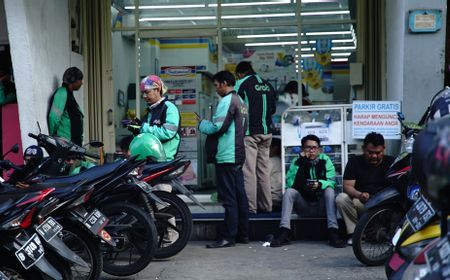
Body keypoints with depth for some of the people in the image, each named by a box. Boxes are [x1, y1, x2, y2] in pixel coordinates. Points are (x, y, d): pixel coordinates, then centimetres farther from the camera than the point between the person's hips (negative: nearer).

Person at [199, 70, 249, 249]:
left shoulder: (227, 101, -11)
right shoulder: (240, 101, 17)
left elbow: (217, 127, -18)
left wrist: (202, 124, 1)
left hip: (226, 156, -9)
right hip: (238, 155, 9)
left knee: (228, 198, -8)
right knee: (239, 195, 10)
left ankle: (228, 237, -6)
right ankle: (242, 234, 15)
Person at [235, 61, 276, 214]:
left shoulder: (241, 84, -5)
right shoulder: (267, 84, 13)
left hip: (249, 132, -6)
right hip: (266, 132, 6)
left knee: (248, 170, -6)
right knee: (263, 169, 12)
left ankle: (250, 207, -8)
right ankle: (266, 205, 14)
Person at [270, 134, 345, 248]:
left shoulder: (325, 160, -4)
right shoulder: (297, 161, -1)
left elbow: (331, 182, -14)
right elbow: (290, 183, -15)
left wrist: (319, 184, -36)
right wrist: (301, 163, -21)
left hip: (321, 203, -1)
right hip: (303, 203, 1)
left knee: (329, 190, -28)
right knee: (289, 192, -23)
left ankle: (333, 233, -37)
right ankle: (284, 233, -30)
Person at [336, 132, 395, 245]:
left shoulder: (391, 162, 4)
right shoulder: (354, 162, 3)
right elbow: (347, 186, -8)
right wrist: (359, 195, -30)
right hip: (361, 203, 0)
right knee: (341, 198, -26)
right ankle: (354, 233, -17)